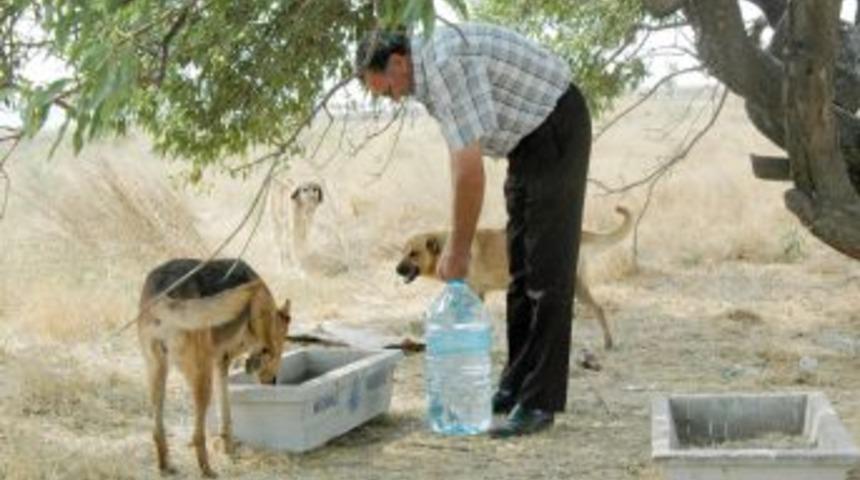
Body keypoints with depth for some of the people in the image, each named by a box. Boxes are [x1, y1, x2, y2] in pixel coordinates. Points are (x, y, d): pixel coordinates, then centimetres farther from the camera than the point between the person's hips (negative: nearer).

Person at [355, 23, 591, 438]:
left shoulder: (447, 64, -25)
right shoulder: (430, 72, 6)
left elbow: (470, 169, -25)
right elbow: (461, 160, 12)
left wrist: (459, 250, -16)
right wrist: (454, 244, 10)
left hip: (557, 132, -10)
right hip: (528, 139, 10)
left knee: (546, 271, -11)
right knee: (520, 270, 11)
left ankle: (539, 402, -10)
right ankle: (516, 387, 17)